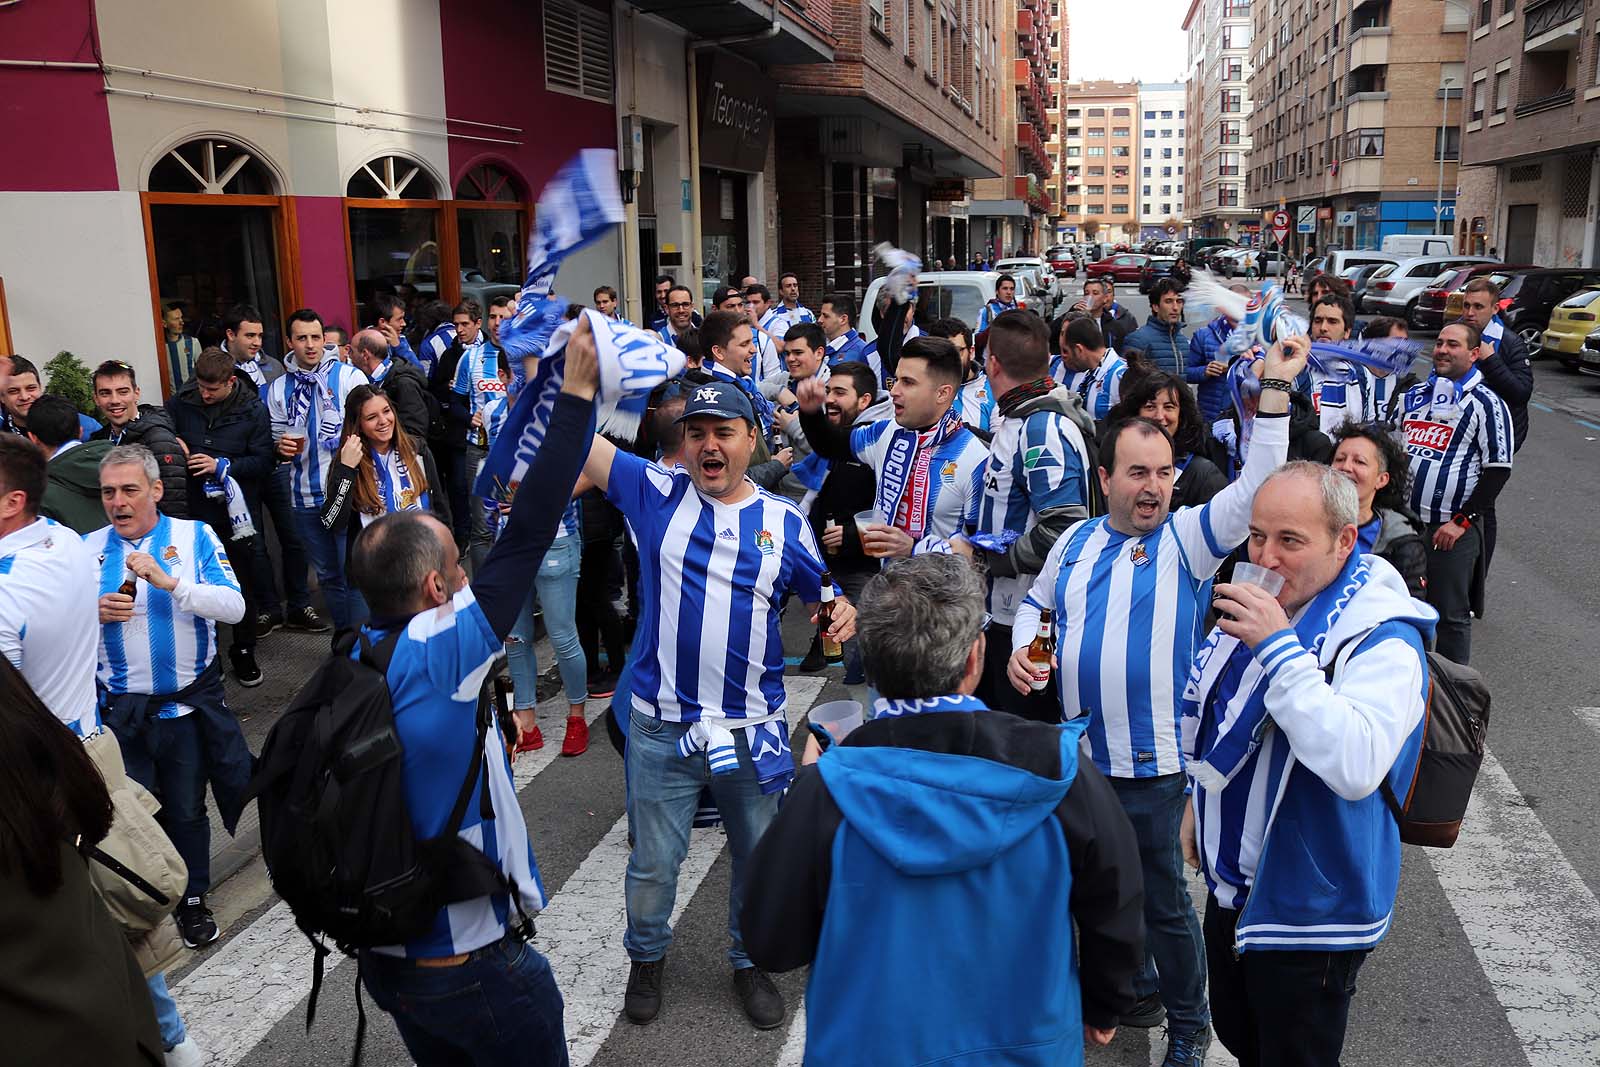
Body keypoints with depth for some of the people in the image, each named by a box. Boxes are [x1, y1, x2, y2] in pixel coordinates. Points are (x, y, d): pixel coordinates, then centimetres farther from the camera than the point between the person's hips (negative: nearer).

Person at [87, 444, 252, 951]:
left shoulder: (194, 536, -5)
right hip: (120, 711, 1)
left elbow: (234, 607, -15)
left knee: (187, 808, 12)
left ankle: (193, 900, 31)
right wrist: (94, 612, -16)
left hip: (189, 703, -1)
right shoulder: (88, 549, 2)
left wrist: (170, 582, -26)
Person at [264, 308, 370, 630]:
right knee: (328, 575, 15)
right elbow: (277, 439, 17)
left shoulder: (349, 377, -1)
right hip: (306, 497, 4)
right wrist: (282, 446, -4)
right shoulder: (278, 389, 10)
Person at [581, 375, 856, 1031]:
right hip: (661, 730, -1)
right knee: (653, 863, 17)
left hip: (752, 730, 1)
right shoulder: (656, 493, -3)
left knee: (759, 858, 18)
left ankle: (750, 962, 43)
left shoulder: (785, 522, 0)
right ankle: (646, 957, 44)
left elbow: (824, 595, 10)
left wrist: (844, 613, -13)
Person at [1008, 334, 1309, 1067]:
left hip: (1153, 763, -5)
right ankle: (1137, 990, 44)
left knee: (1164, 901, 10)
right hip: (1080, 753, 5)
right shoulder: (1077, 541, 4)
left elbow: (1257, 487, -23)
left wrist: (1275, 388, -29)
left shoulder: (1187, 539, -10)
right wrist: (1023, 646, -2)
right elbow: (1037, 602, 18)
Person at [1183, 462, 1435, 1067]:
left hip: (1308, 907, -7)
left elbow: (1356, 767, -42)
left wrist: (1277, 647, -40)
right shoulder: (1255, 605, 1)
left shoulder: (1385, 641, -25)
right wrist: (1200, 798, 21)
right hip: (1233, 886, 7)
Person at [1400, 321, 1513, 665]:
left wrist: (1461, 521, -14)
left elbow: (1499, 469, -9)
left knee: (1450, 614, 1)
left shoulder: (1486, 404, -5)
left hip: (1452, 529, -5)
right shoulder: (1414, 395, 13)